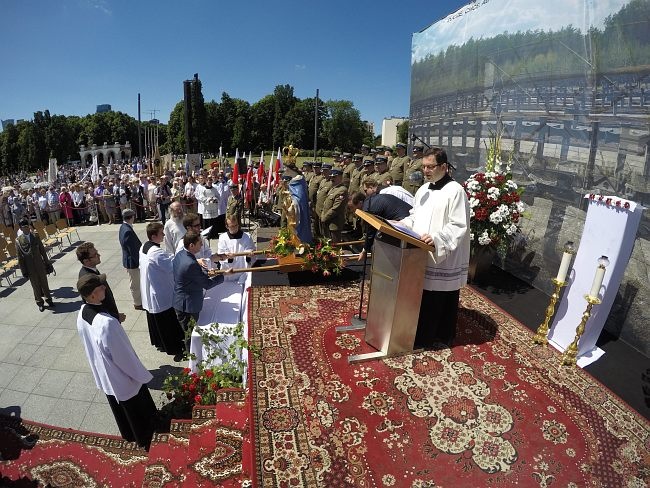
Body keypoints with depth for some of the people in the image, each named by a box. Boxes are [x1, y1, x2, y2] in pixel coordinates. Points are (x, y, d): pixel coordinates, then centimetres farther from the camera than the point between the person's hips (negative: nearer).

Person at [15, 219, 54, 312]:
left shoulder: (35, 237, -3)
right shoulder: (18, 240, -8)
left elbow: (42, 251, 4)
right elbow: (20, 257, -5)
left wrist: (47, 263, 6)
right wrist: (24, 271, -4)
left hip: (40, 265, 1)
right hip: (30, 268, -1)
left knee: (44, 283, 12)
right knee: (35, 285, 11)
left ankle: (48, 299, 28)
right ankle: (40, 302, 26)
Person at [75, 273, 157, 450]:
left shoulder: (81, 313, -14)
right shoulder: (107, 323, -40)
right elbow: (125, 357, -28)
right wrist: (143, 376, -13)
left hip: (103, 376, 7)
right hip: (124, 380, -7)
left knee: (120, 412, 32)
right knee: (141, 415, 21)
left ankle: (129, 435, 56)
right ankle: (147, 441, 44)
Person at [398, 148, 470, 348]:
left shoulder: (455, 191, -12)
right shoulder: (423, 190, 12)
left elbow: (459, 226, -18)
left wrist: (437, 238, -29)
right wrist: (401, 225, 2)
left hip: (443, 259, -7)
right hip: (422, 254, 7)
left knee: (438, 300, 4)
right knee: (422, 297, 14)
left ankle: (425, 338, 18)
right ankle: (422, 334, 29)